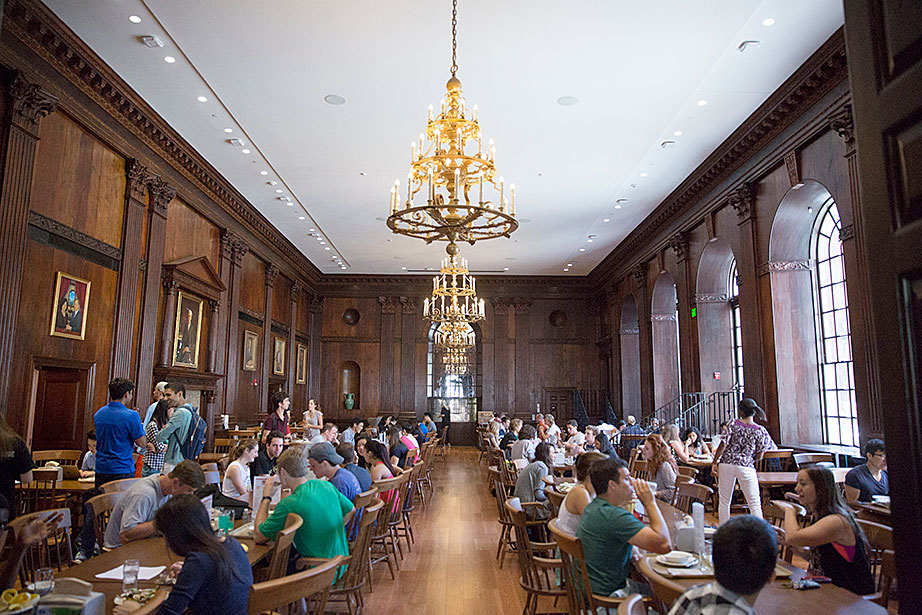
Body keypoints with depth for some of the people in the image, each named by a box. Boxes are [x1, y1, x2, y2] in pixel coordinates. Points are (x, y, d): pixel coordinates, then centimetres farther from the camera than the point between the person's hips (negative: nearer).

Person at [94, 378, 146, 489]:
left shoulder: (98, 414, 6)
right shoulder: (131, 415, -15)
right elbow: (142, 443, -9)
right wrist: (138, 423, 4)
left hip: (101, 470, 6)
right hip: (123, 471, -6)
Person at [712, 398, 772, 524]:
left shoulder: (733, 424, -4)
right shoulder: (760, 431, -2)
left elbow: (723, 445, -7)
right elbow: (759, 456, 0)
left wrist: (715, 463, 0)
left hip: (726, 464, 1)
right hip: (745, 467, -1)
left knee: (724, 502, 12)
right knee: (754, 503, 8)